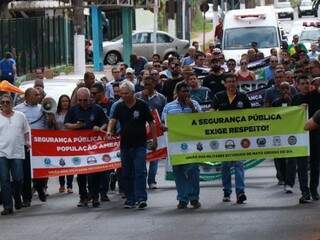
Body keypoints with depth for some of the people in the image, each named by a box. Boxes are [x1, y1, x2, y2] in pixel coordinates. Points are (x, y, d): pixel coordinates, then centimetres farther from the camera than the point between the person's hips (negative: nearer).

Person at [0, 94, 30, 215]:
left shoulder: (20, 116, 10)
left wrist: (27, 142, 4)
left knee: (18, 178, -2)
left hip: (17, 152, 1)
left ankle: (17, 199, 24)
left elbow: (26, 131, 17)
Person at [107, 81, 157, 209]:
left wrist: (154, 139, -2)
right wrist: (109, 131, -27)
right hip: (125, 144, 4)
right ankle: (130, 199, 15)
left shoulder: (142, 105, -3)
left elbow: (151, 123, 1)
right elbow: (113, 120, -7)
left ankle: (141, 198, -15)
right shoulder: (119, 106, 6)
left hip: (140, 144, -4)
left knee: (140, 172, -12)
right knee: (126, 174, 8)